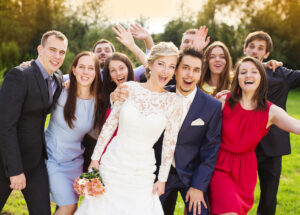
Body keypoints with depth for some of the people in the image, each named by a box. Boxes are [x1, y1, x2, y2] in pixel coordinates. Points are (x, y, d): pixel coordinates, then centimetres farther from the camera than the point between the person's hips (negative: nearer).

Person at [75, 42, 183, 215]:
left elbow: (170, 142, 0)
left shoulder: (174, 102, -6)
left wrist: (162, 179, 4)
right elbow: (110, 124, 1)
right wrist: (95, 158, 3)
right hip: (112, 164, 1)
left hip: (142, 173, 0)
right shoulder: (129, 88, -5)